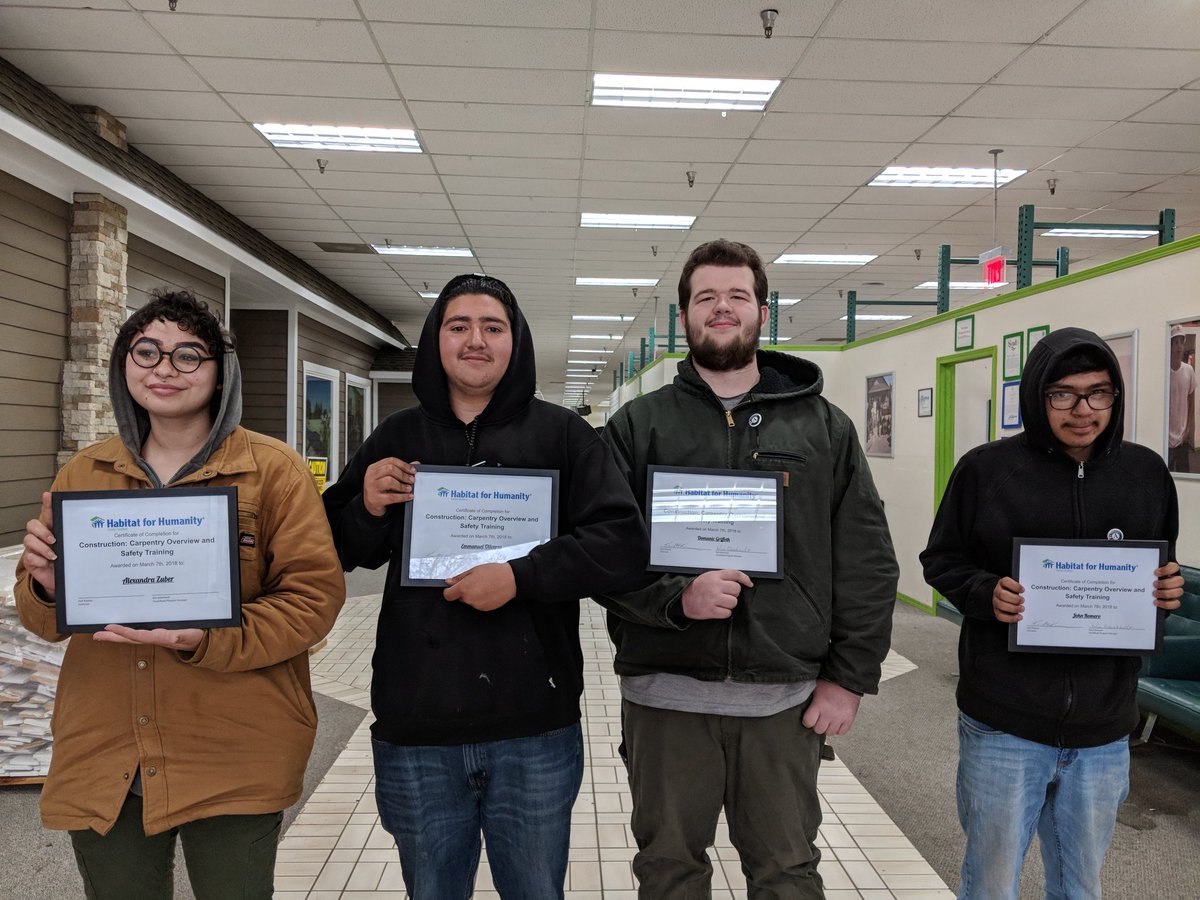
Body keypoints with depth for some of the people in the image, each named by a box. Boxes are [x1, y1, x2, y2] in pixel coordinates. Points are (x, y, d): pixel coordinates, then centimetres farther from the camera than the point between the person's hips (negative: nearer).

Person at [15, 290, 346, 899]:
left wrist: (206, 639, -27)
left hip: (233, 763, -3)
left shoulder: (272, 469, -7)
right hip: (101, 761, 4)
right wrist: (46, 585, -11)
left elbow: (315, 595, -13)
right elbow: (43, 620, 12)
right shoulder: (84, 472, 7)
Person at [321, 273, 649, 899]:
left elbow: (624, 540, -9)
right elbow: (343, 554, 12)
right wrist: (367, 510, -9)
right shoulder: (398, 437, 6)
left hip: (535, 730, -1)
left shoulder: (560, 433, -1)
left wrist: (522, 576, -20)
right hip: (415, 730, 2)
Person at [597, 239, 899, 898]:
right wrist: (677, 597, -20)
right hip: (665, 694, 0)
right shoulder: (639, 425, 3)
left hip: (787, 696, 1)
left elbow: (868, 562, 5)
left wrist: (850, 677, 0)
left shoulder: (824, 427, 6)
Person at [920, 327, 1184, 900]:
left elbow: (1162, 571, 14)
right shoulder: (986, 469, -7)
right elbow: (941, 560, 0)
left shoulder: (1147, 474, 3)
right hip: (1004, 726, -3)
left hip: (1103, 729, 3)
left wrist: (1168, 591, -8)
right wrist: (985, 594, -19)